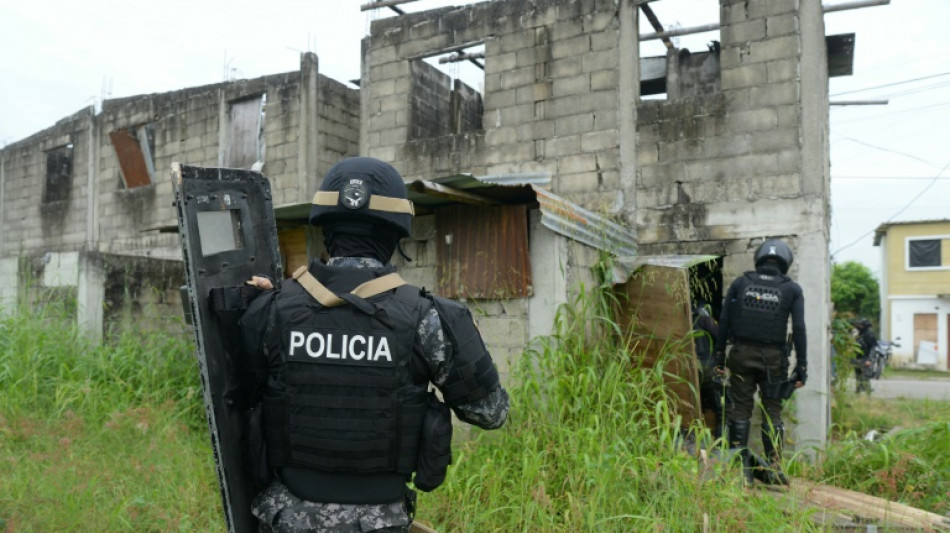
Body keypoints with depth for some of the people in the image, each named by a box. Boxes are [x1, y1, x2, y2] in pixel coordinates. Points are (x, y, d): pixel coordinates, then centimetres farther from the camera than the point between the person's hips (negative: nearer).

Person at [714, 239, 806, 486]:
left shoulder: (740, 283, 6)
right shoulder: (792, 289, 4)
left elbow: (724, 321, 3)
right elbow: (799, 329, -2)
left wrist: (719, 354, 9)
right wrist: (801, 366, 1)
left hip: (742, 354, 1)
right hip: (773, 357, 0)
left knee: (740, 408, 5)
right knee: (772, 411, 8)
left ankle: (739, 466, 4)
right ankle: (774, 466, 6)